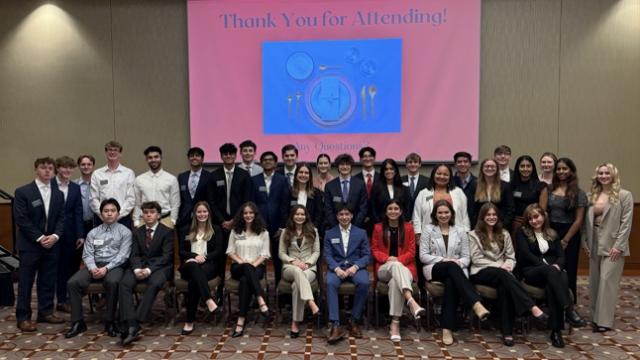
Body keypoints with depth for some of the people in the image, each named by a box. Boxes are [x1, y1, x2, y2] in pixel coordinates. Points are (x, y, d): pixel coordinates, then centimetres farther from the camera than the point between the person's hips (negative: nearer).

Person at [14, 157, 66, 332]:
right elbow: (21, 219, -10)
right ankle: (23, 317, 9)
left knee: (48, 281, 9)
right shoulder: (23, 192, -5)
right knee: (26, 282, 1)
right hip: (30, 245, -4)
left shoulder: (58, 193, 10)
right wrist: (39, 238, -14)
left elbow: (61, 218, 8)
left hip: (52, 244, 5)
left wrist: (55, 236, -9)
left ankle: (46, 312, 20)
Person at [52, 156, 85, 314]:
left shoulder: (75, 188, 7)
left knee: (72, 266, 5)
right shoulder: (49, 185, -3)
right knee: (59, 267, 5)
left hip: (70, 234, 3)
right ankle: (61, 300, 14)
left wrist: (80, 235, -3)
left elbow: (78, 213, 3)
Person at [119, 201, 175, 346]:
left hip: (159, 266, -3)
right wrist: (137, 269, -14)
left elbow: (166, 256, -6)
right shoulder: (137, 232, 17)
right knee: (124, 283, -27)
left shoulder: (167, 232, 3)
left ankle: (137, 322, -36)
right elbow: (134, 255, 8)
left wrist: (149, 269, -20)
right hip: (140, 265, 4)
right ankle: (132, 325, -34)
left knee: (154, 283, -36)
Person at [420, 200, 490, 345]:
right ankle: (476, 304, -54)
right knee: (451, 266, -38)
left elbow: (466, 257, 10)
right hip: (434, 269, -2)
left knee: (451, 282, -37)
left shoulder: (460, 231, 13)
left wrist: (459, 262, -14)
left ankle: (447, 328, -40)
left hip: (455, 270, 2)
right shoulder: (428, 230, 8)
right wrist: (444, 260, -12)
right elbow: (423, 256, 0)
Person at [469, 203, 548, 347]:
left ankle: (507, 332, -35)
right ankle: (533, 308, -46)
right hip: (481, 273, -3)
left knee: (504, 286, -34)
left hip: (501, 273, 3)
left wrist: (507, 266, -11)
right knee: (504, 275, -36)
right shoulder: (474, 235, 6)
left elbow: (511, 257, 12)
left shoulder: (504, 234, 18)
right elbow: (476, 259, -4)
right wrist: (499, 266, -14)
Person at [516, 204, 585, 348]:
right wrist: (548, 266, -17)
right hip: (531, 272, -3)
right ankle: (569, 309, -47)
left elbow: (561, 255, 10)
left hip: (552, 271, 3)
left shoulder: (552, 234, 20)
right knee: (549, 270, -38)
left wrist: (557, 265, -14)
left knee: (552, 286, -35)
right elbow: (526, 254, -6)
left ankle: (556, 330, -36)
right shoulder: (522, 232, 8)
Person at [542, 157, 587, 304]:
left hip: (569, 234, -2)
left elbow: (578, 220, -4)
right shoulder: (550, 189, 8)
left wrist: (565, 240, -7)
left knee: (567, 271, 4)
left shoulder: (578, 193, -1)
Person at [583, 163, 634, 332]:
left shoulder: (624, 195, -5)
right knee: (594, 281, 10)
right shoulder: (592, 196, 10)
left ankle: (604, 320, -2)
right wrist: (585, 241, 4)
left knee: (607, 280, -8)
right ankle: (596, 316, 21)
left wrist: (618, 246, -14)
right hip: (595, 244, 5)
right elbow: (586, 221, 10)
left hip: (612, 244, -5)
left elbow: (626, 223, -9)